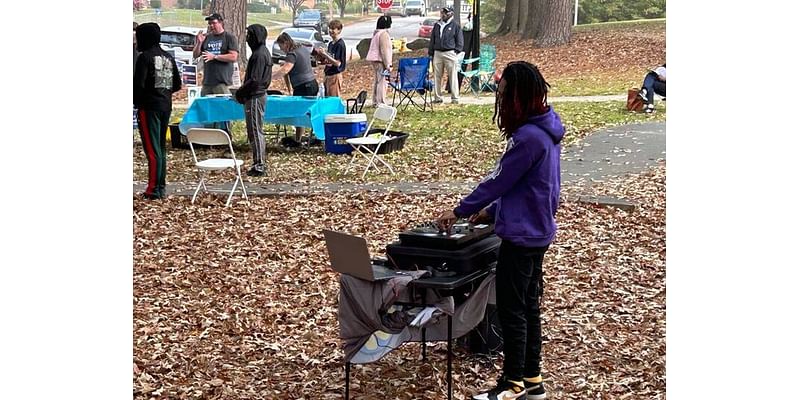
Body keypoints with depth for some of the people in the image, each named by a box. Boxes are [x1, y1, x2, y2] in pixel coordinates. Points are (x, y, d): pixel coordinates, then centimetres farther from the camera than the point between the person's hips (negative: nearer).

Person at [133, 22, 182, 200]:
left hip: (149, 107, -7)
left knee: (152, 148, -7)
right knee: (161, 147, 13)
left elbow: (138, 83, -16)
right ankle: (161, 187, 17)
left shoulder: (145, 57, -12)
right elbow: (177, 84, 13)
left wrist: (137, 100, 0)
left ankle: (153, 189, -8)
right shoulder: (168, 57, 11)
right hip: (166, 106, 7)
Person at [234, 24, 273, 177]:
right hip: (259, 94, 11)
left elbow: (254, 80, -22)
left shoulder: (259, 55, -18)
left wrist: (241, 91, -11)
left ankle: (259, 166, -1)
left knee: (255, 131, -5)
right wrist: (242, 91, 14)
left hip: (255, 97, -11)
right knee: (256, 131, 15)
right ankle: (260, 164, 22)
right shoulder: (264, 52, 14)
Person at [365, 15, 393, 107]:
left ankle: (375, 101, 22)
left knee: (377, 81, 16)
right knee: (382, 81, -9)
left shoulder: (376, 33, 15)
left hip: (375, 60, 10)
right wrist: (388, 65, -18)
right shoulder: (383, 34, -15)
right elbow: (384, 51, -19)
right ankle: (381, 102, -10)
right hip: (380, 61, -10)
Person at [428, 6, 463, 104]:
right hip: (437, 53, 5)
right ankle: (437, 97, 11)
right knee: (437, 76, 5)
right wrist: (430, 53, 13)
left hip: (450, 53, -4)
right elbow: (432, 40, 19)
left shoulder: (455, 25, 1)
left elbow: (459, 40, 2)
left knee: (453, 76, -4)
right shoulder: (437, 25, 14)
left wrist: (456, 51, -7)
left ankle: (454, 98, 0)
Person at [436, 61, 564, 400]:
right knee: (529, 305, 16)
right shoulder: (546, 128, 7)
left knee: (511, 310, 2)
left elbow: (498, 181, -17)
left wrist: (459, 211, -4)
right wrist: (492, 211, 16)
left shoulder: (528, 137, -24)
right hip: (537, 231, 10)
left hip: (521, 236, -10)